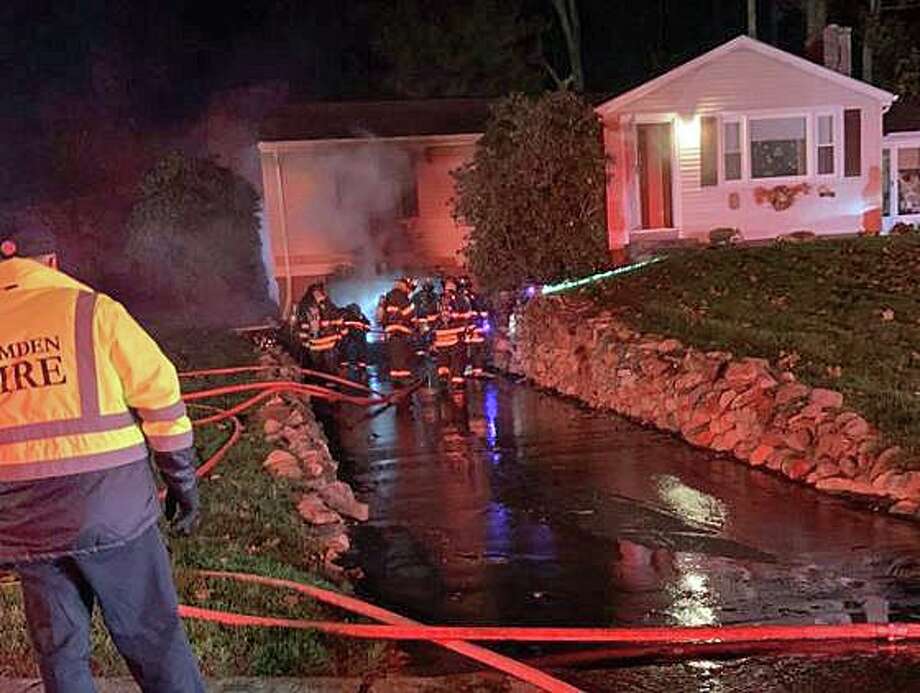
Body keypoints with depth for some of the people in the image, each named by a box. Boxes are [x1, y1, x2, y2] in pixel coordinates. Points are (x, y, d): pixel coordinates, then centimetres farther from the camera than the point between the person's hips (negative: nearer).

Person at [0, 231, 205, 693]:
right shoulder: (89, 309, -2)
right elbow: (159, 396, -5)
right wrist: (182, 479, 4)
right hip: (109, 506, -3)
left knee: (59, 652, 16)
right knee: (152, 637, 9)